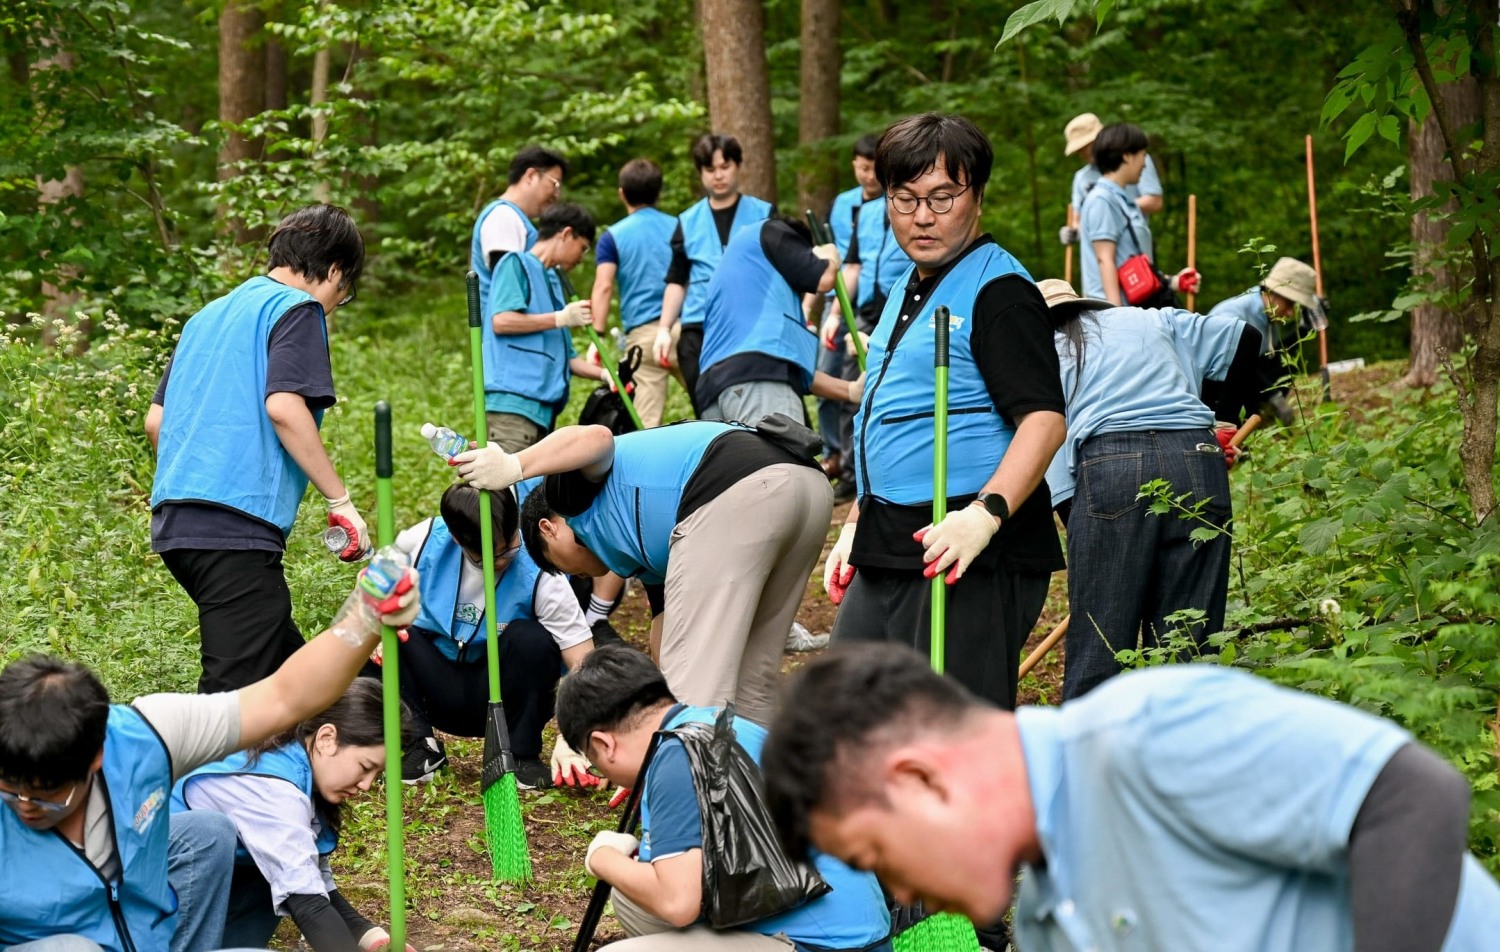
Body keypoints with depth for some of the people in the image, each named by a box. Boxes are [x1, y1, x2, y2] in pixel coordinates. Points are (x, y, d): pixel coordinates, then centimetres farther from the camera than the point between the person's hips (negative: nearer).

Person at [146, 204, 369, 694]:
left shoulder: (209, 316, 23)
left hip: (176, 521, 9)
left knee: (289, 667, 18)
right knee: (237, 692, -11)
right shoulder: (298, 308, -1)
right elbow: (283, 407, -16)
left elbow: (156, 421, 23)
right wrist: (340, 501, -11)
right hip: (237, 524, -9)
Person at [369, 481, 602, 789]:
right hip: (433, 692, 2)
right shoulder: (424, 541, -15)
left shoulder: (539, 576, -22)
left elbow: (583, 665, -23)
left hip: (499, 696, -2)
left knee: (530, 639, -32)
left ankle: (521, 755, -12)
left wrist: (568, 741, -37)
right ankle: (420, 746, -11)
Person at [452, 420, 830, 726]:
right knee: (752, 682, 21)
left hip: (734, 494, -10)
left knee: (696, 685, -6)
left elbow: (596, 438, -6)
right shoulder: (647, 551, 36)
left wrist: (515, 466, -17)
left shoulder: (574, 493, 18)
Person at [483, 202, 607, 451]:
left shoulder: (552, 282, 24)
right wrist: (561, 318, -7)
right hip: (513, 399, -9)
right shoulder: (516, 263, 2)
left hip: (543, 405, 9)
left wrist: (605, 374, 13)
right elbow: (501, 320, -12)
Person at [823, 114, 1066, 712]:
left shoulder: (998, 290, -10)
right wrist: (856, 526, 24)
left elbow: (1044, 419, -21)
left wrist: (986, 513, -34)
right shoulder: (908, 291, 20)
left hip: (971, 558, -10)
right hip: (888, 555, 10)